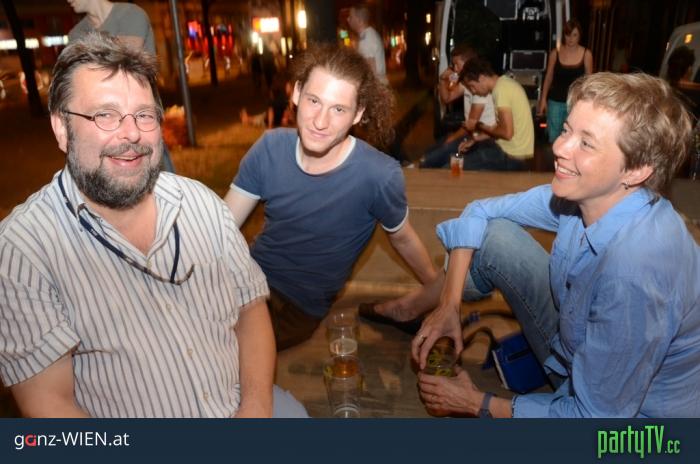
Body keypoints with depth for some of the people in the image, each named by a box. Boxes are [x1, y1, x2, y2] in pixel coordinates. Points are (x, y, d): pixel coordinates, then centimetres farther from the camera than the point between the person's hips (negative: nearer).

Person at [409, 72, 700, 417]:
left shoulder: (634, 273, -37)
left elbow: (595, 413, -29)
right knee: (492, 232, -9)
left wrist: (476, 403, -17)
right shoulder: (586, 192, -16)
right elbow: (480, 213, -4)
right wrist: (448, 305, -14)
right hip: (578, 349, 6)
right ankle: (415, 307, 10)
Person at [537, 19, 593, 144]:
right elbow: (548, 77, 6)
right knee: (553, 136, 6)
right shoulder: (555, 53, 0)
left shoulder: (586, 54, -2)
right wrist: (543, 99, 1)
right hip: (555, 101, 1)